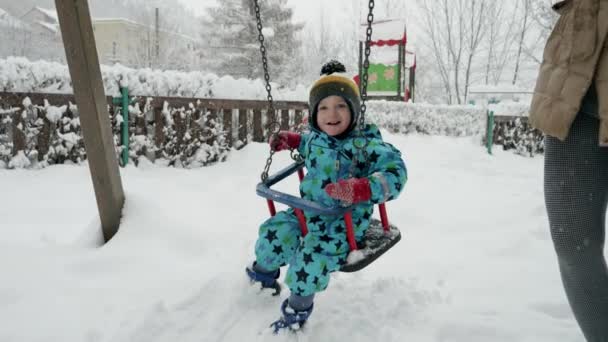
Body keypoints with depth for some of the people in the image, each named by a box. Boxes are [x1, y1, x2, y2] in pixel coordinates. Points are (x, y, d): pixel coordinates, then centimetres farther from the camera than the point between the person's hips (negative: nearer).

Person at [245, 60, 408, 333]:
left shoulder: (365, 144, -19)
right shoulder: (315, 137, 4)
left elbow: (395, 171, -28)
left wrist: (362, 188, -43)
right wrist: (291, 140, 15)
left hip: (345, 219, -6)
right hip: (310, 210, 6)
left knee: (314, 255, -23)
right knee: (275, 231, -3)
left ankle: (299, 307, 6)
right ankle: (263, 273, 31)